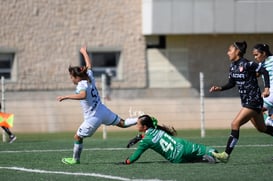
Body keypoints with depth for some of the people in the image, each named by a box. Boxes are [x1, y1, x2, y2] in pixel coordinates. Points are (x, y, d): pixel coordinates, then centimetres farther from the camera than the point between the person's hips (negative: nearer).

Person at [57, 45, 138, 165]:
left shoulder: (82, 84, -20)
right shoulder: (89, 77, 2)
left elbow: (83, 95, -42)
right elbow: (89, 65, 22)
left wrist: (66, 97, -41)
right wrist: (84, 52, 38)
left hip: (93, 117, -8)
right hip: (103, 110, 8)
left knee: (78, 137, 8)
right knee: (122, 123, 17)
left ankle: (75, 159, 19)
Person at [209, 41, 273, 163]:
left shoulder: (246, 64, -18)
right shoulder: (233, 66, 6)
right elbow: (231, 83, 15)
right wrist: (220, 88, -1)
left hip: (253, 101, -9)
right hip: (246, 101, 9)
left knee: (235, 124, -17)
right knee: (261, 128, 18)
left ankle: (226, 154, -18)